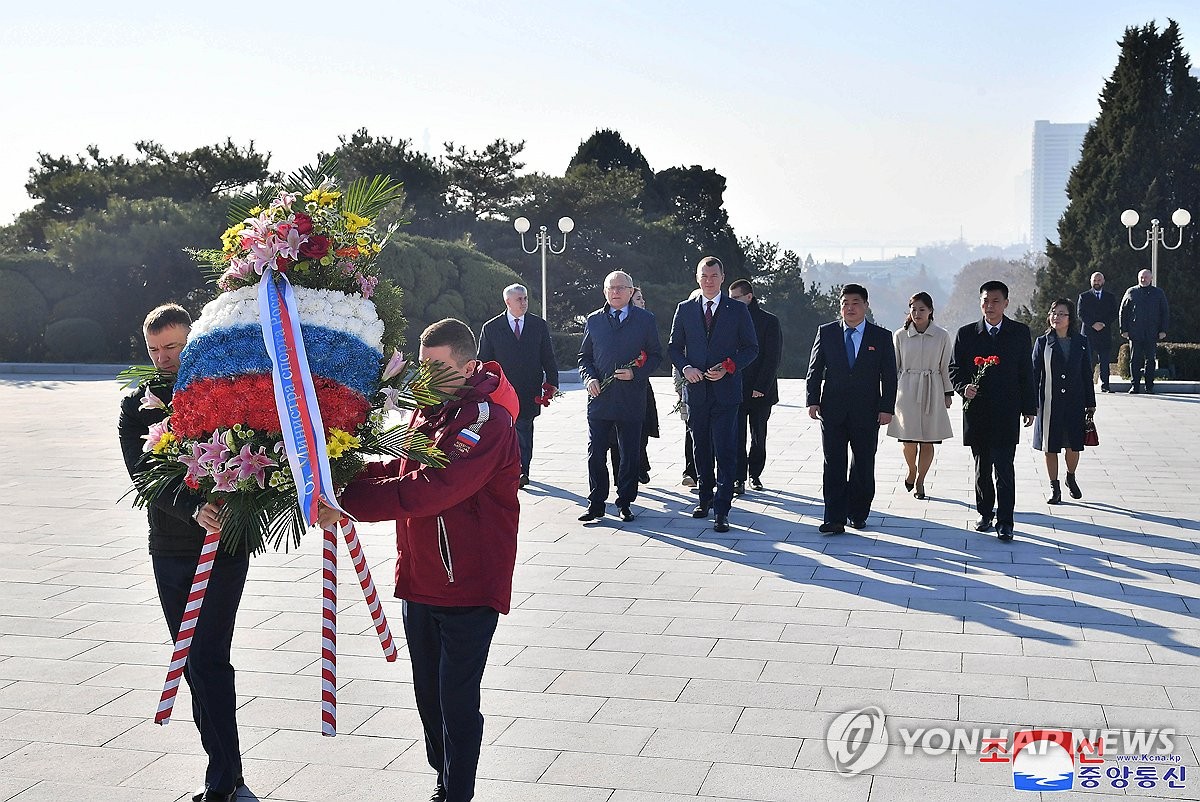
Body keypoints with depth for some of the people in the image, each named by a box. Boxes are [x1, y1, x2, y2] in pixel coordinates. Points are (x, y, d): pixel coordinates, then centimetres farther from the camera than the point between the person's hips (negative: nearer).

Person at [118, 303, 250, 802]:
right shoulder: (138, 405, 6)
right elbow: (145, 474, -9)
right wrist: (192, 508, -27)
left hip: (223, 546, -4)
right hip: (169, 550, 5)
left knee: (207, 661, -9)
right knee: (193, 662, 11)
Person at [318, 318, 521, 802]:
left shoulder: (488, 419, -20)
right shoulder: (430, 405, 10)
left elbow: (430, 489, -29)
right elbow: (403, 467, 15)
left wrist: (348, 502, -31)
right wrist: (348, 476, -3)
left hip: (468, 585, -8)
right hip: (420, 580, 8)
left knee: (457, 703, 0)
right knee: (428, 696, 18)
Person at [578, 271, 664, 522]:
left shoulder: (645, 320, 4)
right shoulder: (593, 320, 10)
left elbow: (656, 355, 5)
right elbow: (584, 356, 15)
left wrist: (635, 373, -11)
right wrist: (589, 379, -3)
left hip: (631, 399, -1)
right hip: (599, 398, 1)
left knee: (630, 456, 6)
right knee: (595, 454, 1)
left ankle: (625, 503, 18)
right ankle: (596, 504, 10)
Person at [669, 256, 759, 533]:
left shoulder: (738, 310, 3)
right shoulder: (684, 310, 9)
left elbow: (751, 348, 4)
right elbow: (674, 347, 12)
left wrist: (728, 367, -11)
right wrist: (685, 368, -7)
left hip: (725, 390, -3)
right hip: (696, 389, 3)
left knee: (725, 452, -8)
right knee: (700, 449, 14)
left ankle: (721, 510, -8)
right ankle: (705, 498, 29)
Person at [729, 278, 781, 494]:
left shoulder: (769, 321, -2)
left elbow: (773, 358, -5)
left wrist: (761, 387, -12)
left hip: (760, 391, -1)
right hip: (735, 391, 1)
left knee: (758, 437, 10)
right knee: (737, 437, -4)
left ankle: (755, 474, 24)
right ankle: (739, 478, 0)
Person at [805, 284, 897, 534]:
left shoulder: (882, 337, 3)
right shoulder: (826, 332, 6)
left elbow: (889, 376, 3)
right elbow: (815, 370, 8)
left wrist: (886, 408, -5)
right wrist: (813, 400, -2)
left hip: (866, 412, 0)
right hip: (833, 410, 0)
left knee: (863, 466, 6)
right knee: (833, 465, -2)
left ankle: (858, 514, 20)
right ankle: (834, 519, -2)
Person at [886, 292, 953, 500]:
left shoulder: (942, 336, 1)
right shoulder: (900, 335, 2)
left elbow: (946, 367, 8)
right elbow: (893, 366, 8)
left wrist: (948, 393, 8)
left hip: (932, 392, 0)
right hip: (907, 390, 0)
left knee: (928, 441, 2)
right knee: (909, 439, -6)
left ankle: (920, 480, 19)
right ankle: (911, 471, 24)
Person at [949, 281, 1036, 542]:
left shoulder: (1020, 332, 3)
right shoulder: (966, 334, 4)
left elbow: (1026, 372, 6)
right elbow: (955, 369, 8)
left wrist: (1029, 408, 5)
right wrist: (963, 388, -13)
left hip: (1007, 413, -2)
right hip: (976, 411, 2)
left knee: (1004, 469, -7)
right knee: (982, 468, 12)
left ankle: (1004, 521, -2)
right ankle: (985, 514, 26)